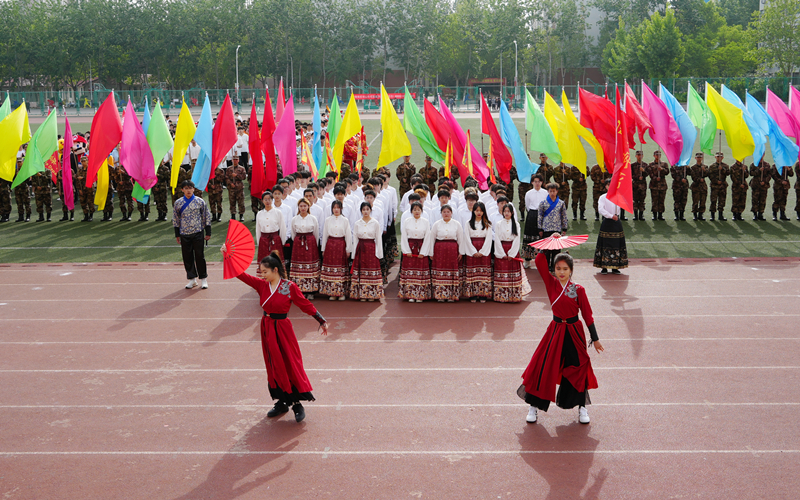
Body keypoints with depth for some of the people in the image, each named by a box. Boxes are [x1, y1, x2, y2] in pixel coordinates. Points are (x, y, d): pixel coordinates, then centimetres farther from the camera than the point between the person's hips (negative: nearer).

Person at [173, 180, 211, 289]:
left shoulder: (200, 202, -2)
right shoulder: (178, 203, 2)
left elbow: (207, 216, 3)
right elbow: (175, 219, 9)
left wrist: (208, 232, 2)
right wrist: (177, 234, 8)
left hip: (198, 233, -2)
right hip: (184, 234, 2)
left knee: (200, 256, 1)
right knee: (187, 257, 6)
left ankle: (203, 278, 14)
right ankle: (192, 279, 17)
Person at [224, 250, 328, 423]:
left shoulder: (289, 287, -12)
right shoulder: (261, 285, 0)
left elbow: (306, 305, -7)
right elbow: (241, 274, -3)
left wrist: (322, 321, -6)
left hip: (282, 329, -5)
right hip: (267, 329, 5)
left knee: (290, 365, 0)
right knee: (274, 366, 13)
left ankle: (297, 404, 10)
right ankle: (282, 402, 25)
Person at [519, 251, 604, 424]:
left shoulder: (578, 290, -7)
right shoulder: (551, 284, -3)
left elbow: (587, 315, -3)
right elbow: (540, 262, -15)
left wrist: (595, 339, -1)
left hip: (574, 332, -1)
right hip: (556, 330, 1)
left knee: (578, 368, 8)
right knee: (544, 366, 1)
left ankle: (581, 407, 26)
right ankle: (534, 406, 15)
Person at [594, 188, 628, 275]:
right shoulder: (603, 198, 0)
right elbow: (601, 209, -11)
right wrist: (611, 216, -19)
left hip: (616, 223, 3)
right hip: (606, 222, -3)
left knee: (617, 245, 2)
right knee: (605, 245, -3)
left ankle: (615, 267, 8)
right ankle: (604, 267, 3)